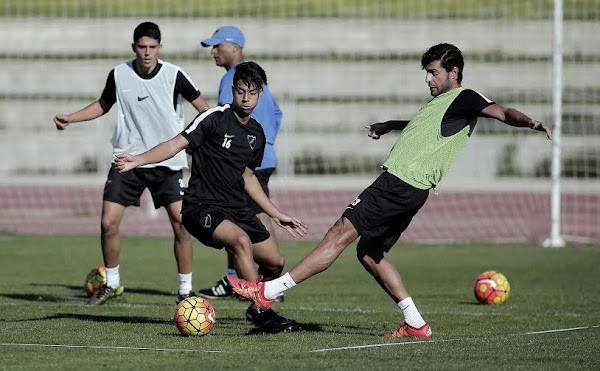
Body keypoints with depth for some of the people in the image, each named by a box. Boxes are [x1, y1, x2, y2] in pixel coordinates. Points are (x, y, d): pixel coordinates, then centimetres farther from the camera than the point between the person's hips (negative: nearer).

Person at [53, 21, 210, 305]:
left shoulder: (173, 76, -9)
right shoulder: (119, 75, -3)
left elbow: (202, 107, 0)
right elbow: (103, 105, 16)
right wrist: (70, 119, 6)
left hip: (167, 162, -2)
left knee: (181, 223, -11)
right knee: (108, 223, -5)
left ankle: (185, 290, 3)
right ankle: (112, 284, 17)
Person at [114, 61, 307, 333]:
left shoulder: (256, 134, 11)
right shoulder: (215, 119, -10)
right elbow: (177, 144, -18)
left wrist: (277, 215, 25)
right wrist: (139, 160, -33)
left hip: (236, 209, 8)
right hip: (202, 207, -8)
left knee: (275, 262, 6)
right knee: (241, 240, -34)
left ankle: (258, 308, 34)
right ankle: (261, 313, -28)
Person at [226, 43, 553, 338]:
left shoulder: (463, 99, -3)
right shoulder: (441, 101, 25)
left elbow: (501, 112, -18)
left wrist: (530, 122, -38)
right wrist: (388, 126, 62)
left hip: (401, 183, -10)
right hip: (408, 188, 10)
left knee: (340, 235, -11)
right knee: (368, 252, 14)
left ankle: (269, 291, -12)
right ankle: (416, 324, 10)